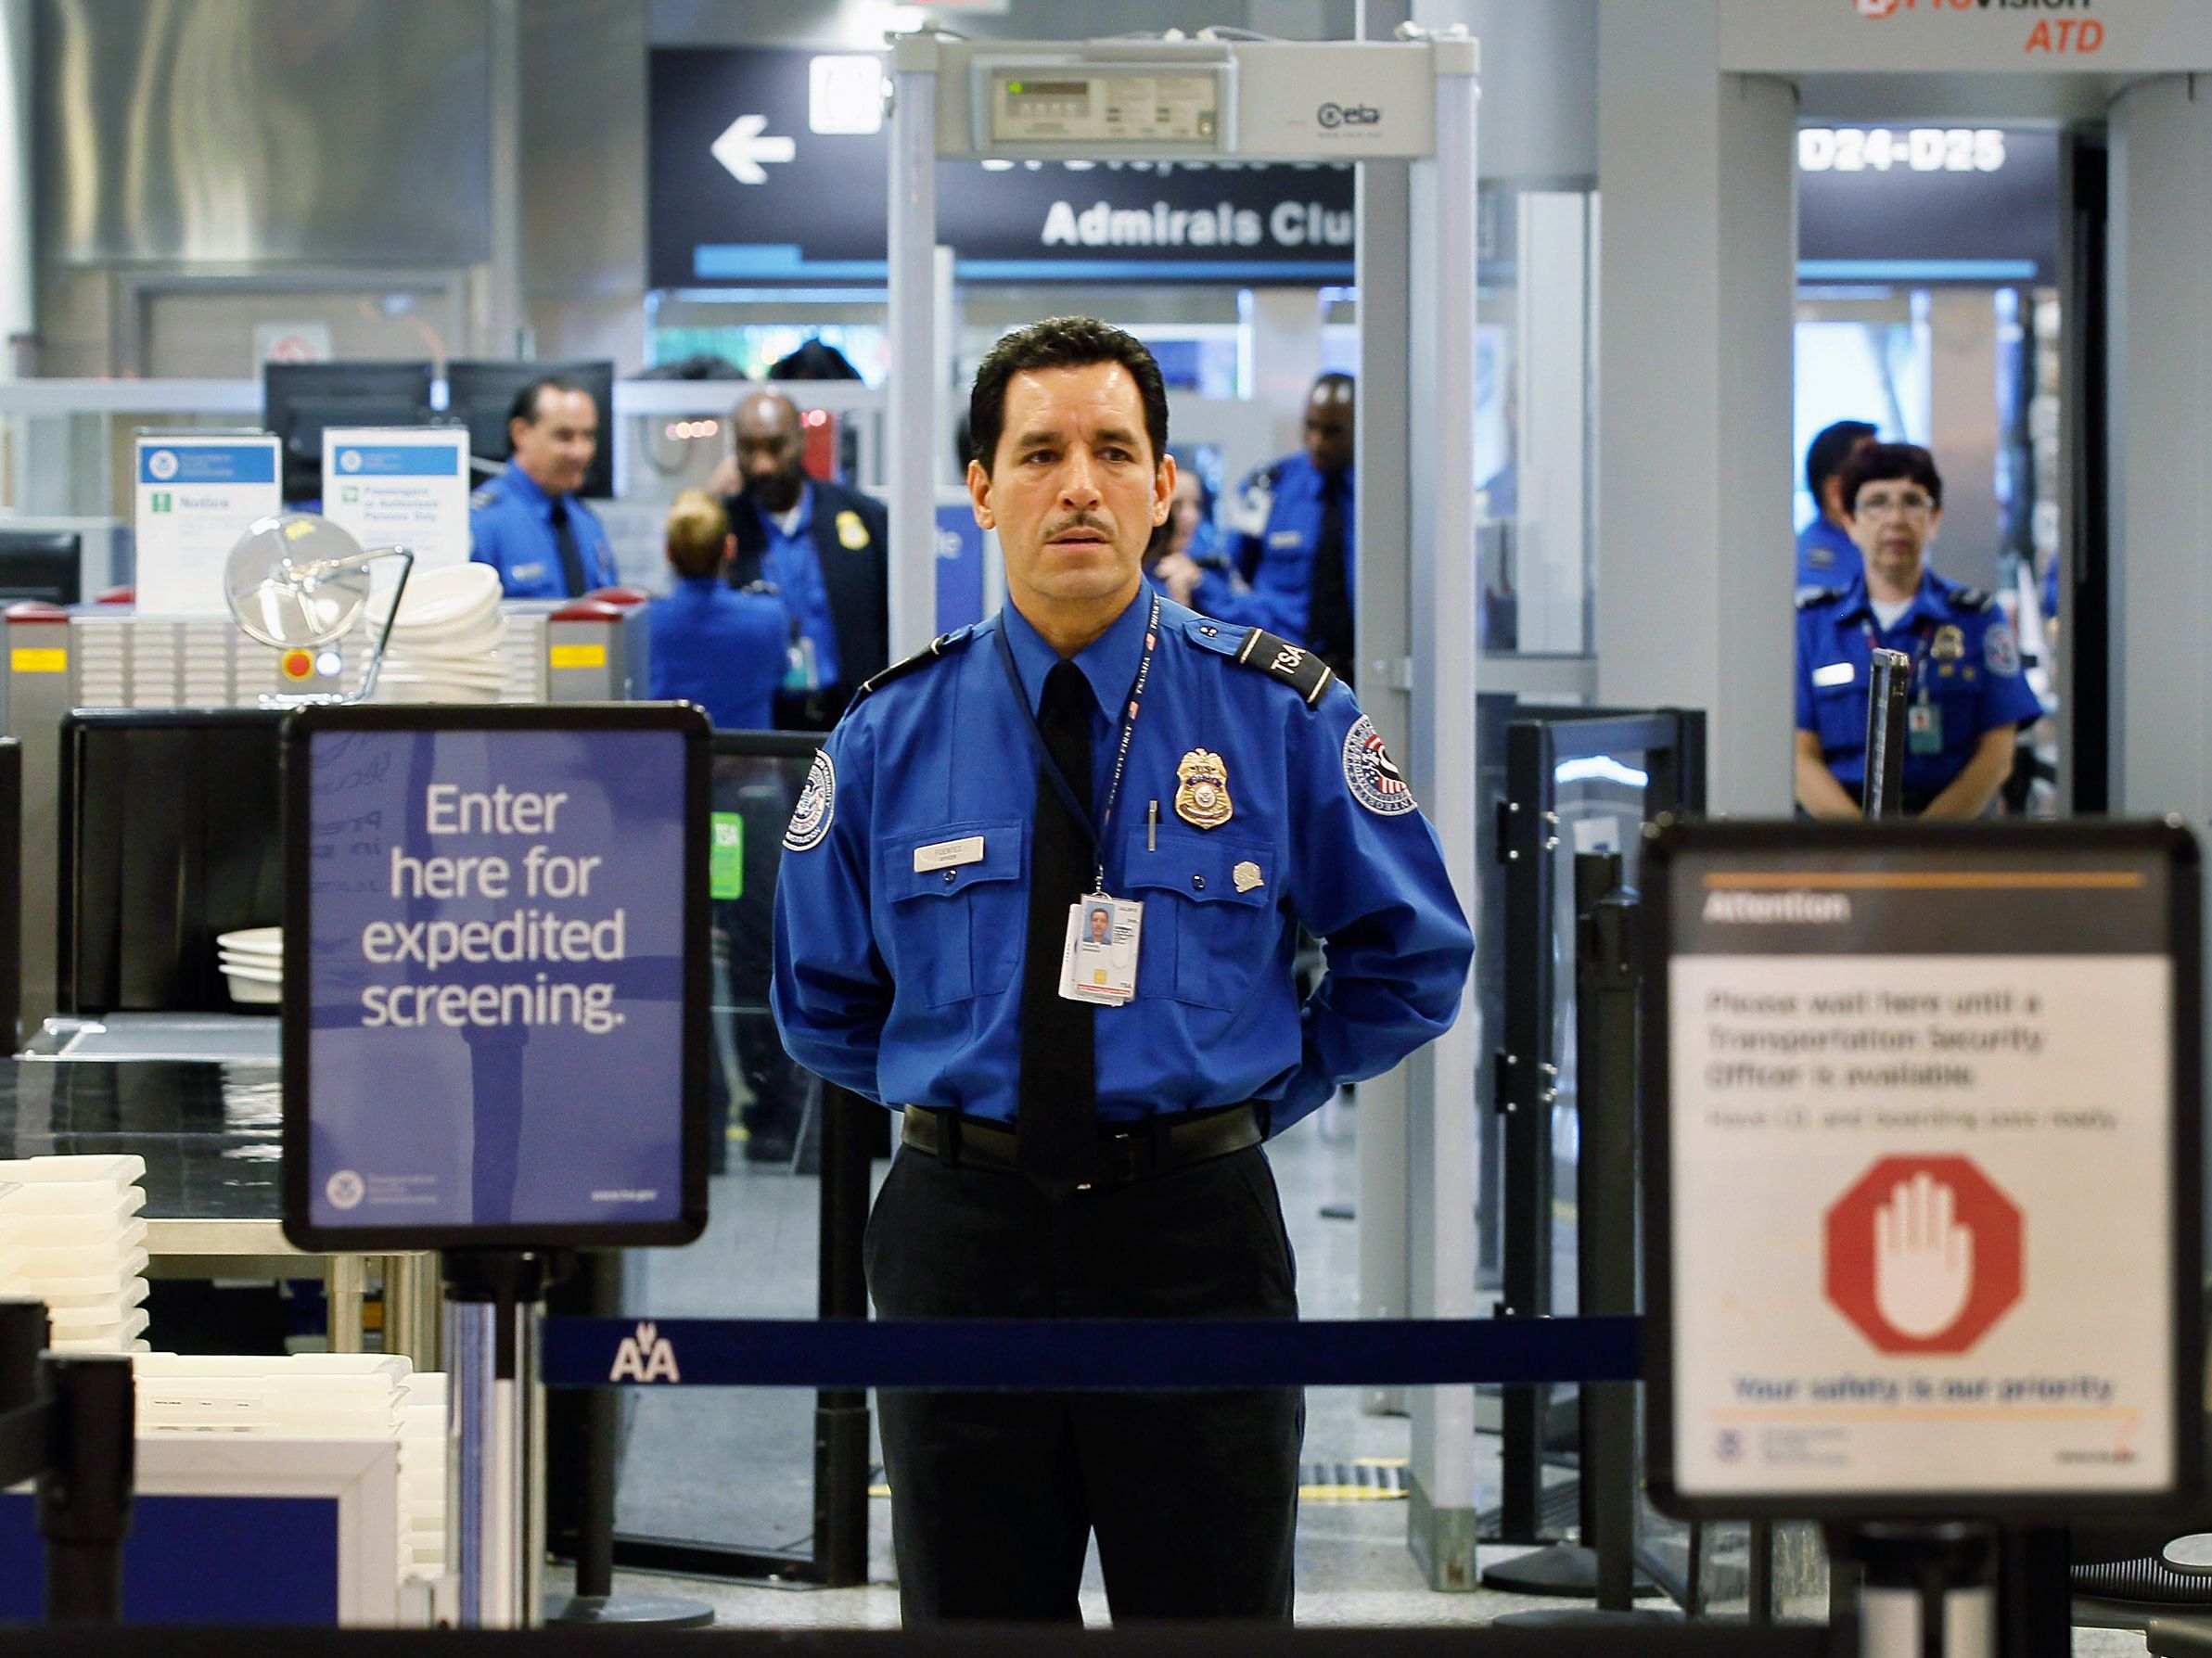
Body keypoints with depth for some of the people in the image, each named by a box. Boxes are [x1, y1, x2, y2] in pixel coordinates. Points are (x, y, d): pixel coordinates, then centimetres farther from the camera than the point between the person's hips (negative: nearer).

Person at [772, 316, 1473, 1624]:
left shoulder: (1282, 716, -1)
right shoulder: (892, 734, 3)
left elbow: (1416, 958, 10)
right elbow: (822, 999, 17)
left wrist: (1264, 1092, 5)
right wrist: (965, 1093, 8)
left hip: (1196, 1234, -1)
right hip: (964, 1233, 1)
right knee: (974, 1617, 9)